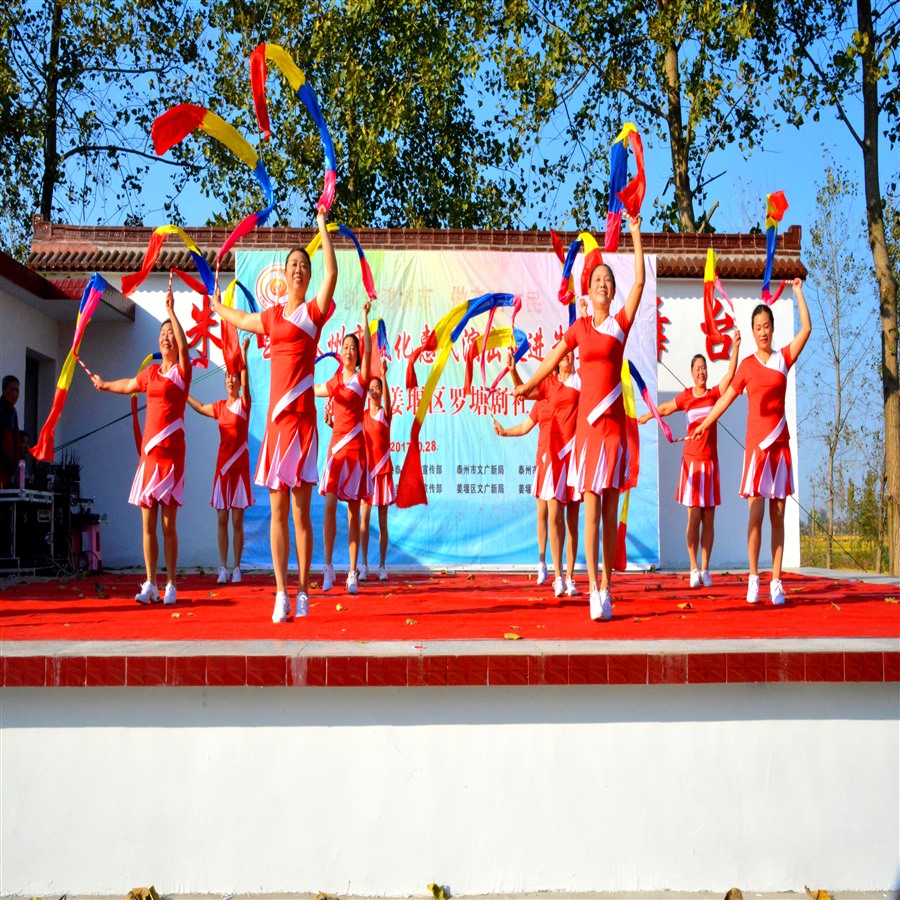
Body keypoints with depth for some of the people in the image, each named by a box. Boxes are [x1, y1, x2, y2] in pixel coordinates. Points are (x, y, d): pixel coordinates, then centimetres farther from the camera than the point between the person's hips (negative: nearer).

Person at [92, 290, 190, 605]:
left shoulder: (182, 370, 1)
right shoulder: (151, 372, 15)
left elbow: (184, 346, -21)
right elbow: (128, 386, 36)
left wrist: (171, 311, -26)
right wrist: (103, 384, 53)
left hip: (171, 452, -5)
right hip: (149, 452, 5)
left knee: (168, 522, -4)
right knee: (148, 522, 2)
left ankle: (171, 585, 2)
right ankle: (150, 584, 7)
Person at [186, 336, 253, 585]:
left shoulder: (244, 403, -3)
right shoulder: (220, 407, 10)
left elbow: (245, 382, -21)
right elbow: (200, 407, 28)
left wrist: (243, 354, -33)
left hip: (240, 467, -4)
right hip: (222, 466, 4)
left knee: (237, 520, -1)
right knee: (221, 519, 1)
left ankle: (236, 568, 5)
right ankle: (223, 568, 4)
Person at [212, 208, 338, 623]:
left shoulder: (314, 311, 4)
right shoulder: (271, 316, 17)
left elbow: (332, 274, -13)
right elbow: (237, 318, 38)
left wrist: (322, 226, -11)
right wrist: (216, 304, 54)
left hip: (302, 417, -4)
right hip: (275, 418, 4)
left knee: (300, 511, -1)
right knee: (277, 510, 2)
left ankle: (302, 591, 8)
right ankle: (281, 593, 5)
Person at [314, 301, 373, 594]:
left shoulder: (361, 378, 0)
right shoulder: (334, 382, 12)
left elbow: (368, 351, -15)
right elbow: (313, 390, 28)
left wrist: (364, 318, -20)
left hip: (356, 447, -3)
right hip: (336, 445, 3)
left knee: (353, 510, 1)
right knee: (329, 504, -10)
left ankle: (352, 573, 4)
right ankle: (328, 568, -6)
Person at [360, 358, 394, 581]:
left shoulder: (385, 413, -1)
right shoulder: (362, 415, 7)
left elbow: (387, 398, -21)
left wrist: (383, 376, -38)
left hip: (383, 470, -2)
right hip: (366, 469, 2)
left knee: (382, 521, 3)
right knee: (364, 519, -3)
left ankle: (382, 565, 8)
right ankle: (364, 565, 0)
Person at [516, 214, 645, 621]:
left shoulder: (621, 321, 5)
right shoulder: (580, 327, 10)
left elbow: (640, 281, -4)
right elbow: (551, 360, 22)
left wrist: (635, 235, -4)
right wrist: (526, 387, 29)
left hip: (614, 422, -1)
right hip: (587, 421, 1)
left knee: (610, 510, 4)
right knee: (591, 509, -4)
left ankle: (607, 587, 10)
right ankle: (594, 589, -5)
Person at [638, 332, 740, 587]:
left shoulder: (714, 394, 5)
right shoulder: (685, 397, 4)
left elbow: (731, 374, -9)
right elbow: (665, 409, 20)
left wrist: (735, 348, -20)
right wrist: (643, 418, 29)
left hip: (710, 461, 2)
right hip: (692, 460, -1)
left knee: (709, 518, 2)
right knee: (694, 516, -4)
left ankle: (705, 568, 7)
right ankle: (694, 568, 0)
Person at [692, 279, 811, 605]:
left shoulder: (783, 358, 7)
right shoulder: (747, 365, 5)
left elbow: (806, 328, -2)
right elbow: (726, 398, 11)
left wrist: (798, 292, -1)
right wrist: (703, 424, 10)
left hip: (780, 444, 1)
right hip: (755, 444, -1)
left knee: (777, 515, 2)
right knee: (756, 514, -6)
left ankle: (776, 581, 4)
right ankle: (753, 578, 0)